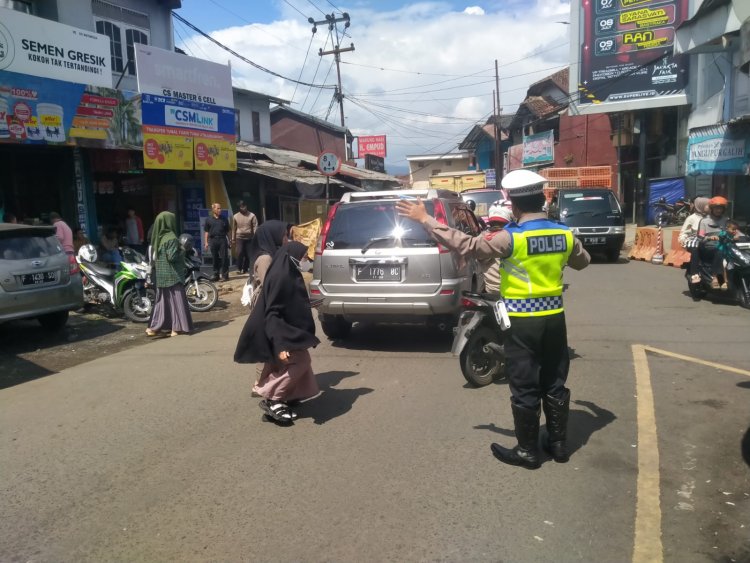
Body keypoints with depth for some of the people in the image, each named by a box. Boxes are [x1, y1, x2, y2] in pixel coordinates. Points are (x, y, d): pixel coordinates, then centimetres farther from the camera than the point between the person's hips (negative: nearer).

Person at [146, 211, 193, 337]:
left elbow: (153, 256, 13)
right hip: (172, 275, -8)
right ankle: (177, 328, 2)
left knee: (162, 300, 15)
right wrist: (182, 251, -6)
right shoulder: (171, 238, -16)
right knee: (176, 299, 0)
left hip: (160, 275, 8)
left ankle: (154, 327, 16)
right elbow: (172, 257, -20)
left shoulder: (157, 237, 7)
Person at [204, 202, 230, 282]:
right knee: (215, 258, 6)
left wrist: (229, 240, 7)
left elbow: (227, 231, 11)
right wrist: (206, 242, 3)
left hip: (222, 240, 0)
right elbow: (207, 232, 8)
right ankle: (216, 275, 15)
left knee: (224, 257, -3)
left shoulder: (224, 219, 8)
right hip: (213, 240, 1)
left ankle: (225, 275, 4)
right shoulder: (209, 219, 7)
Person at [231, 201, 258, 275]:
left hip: (249, 238, 0)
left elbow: (255, 227, -6)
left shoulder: (252, 215, -1)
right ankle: (239, 268, -2)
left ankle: (245, 269, 15)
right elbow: (234, 228, 10)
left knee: (248, 254, 3)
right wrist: (233, 239, 10)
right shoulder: (236, 216, 5)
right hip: (239, 237, 0)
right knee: (239, 253, -14)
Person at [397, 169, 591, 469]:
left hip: (522, 322, -6)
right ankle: (558, 443, 29)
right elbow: (583, 261, 19)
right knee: (554, 384, 17)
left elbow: (466, 244, -19)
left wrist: (425, 219, -13)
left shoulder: (512, 238, -18)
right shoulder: (565, 234, 0)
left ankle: (528, 451, 17)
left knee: (525, 388, 5)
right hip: (554, 318, 6)